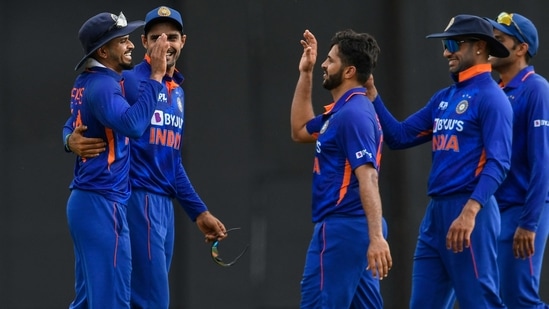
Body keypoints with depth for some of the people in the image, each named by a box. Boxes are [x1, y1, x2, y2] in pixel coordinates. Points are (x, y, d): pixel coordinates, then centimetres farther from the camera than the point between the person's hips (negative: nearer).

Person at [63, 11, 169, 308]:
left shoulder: (84, 83, 13)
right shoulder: (103, 85, -15)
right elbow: (132, 124, -33)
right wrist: (155, 75, -28)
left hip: (82, 201, 10)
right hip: (102, 204, -10)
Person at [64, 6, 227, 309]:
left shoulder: (178, 93, 19)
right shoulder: (128, 81, -5)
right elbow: (80, 122, -8)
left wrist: (199, 212, 24)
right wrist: (73, 140, -31)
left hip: (164, 205, 8)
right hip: (138, 200, -8)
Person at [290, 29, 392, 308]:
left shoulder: (353, 114, -15)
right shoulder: (341, 112, 16)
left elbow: (368, 178, -24)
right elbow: (300, 131, 33)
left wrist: (376, 237, -32)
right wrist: (305, 75, 27)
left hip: (341, 229, -10)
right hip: (347, 227, 10)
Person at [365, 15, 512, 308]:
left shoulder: (490, 97, -9)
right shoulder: (444, 98, 18)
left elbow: (498, 163, -18)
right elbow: (400, 136, 18)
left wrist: (470, 212, -28)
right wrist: (371, 94, 9)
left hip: (469, 211, -9)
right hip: (435, 212, 9)